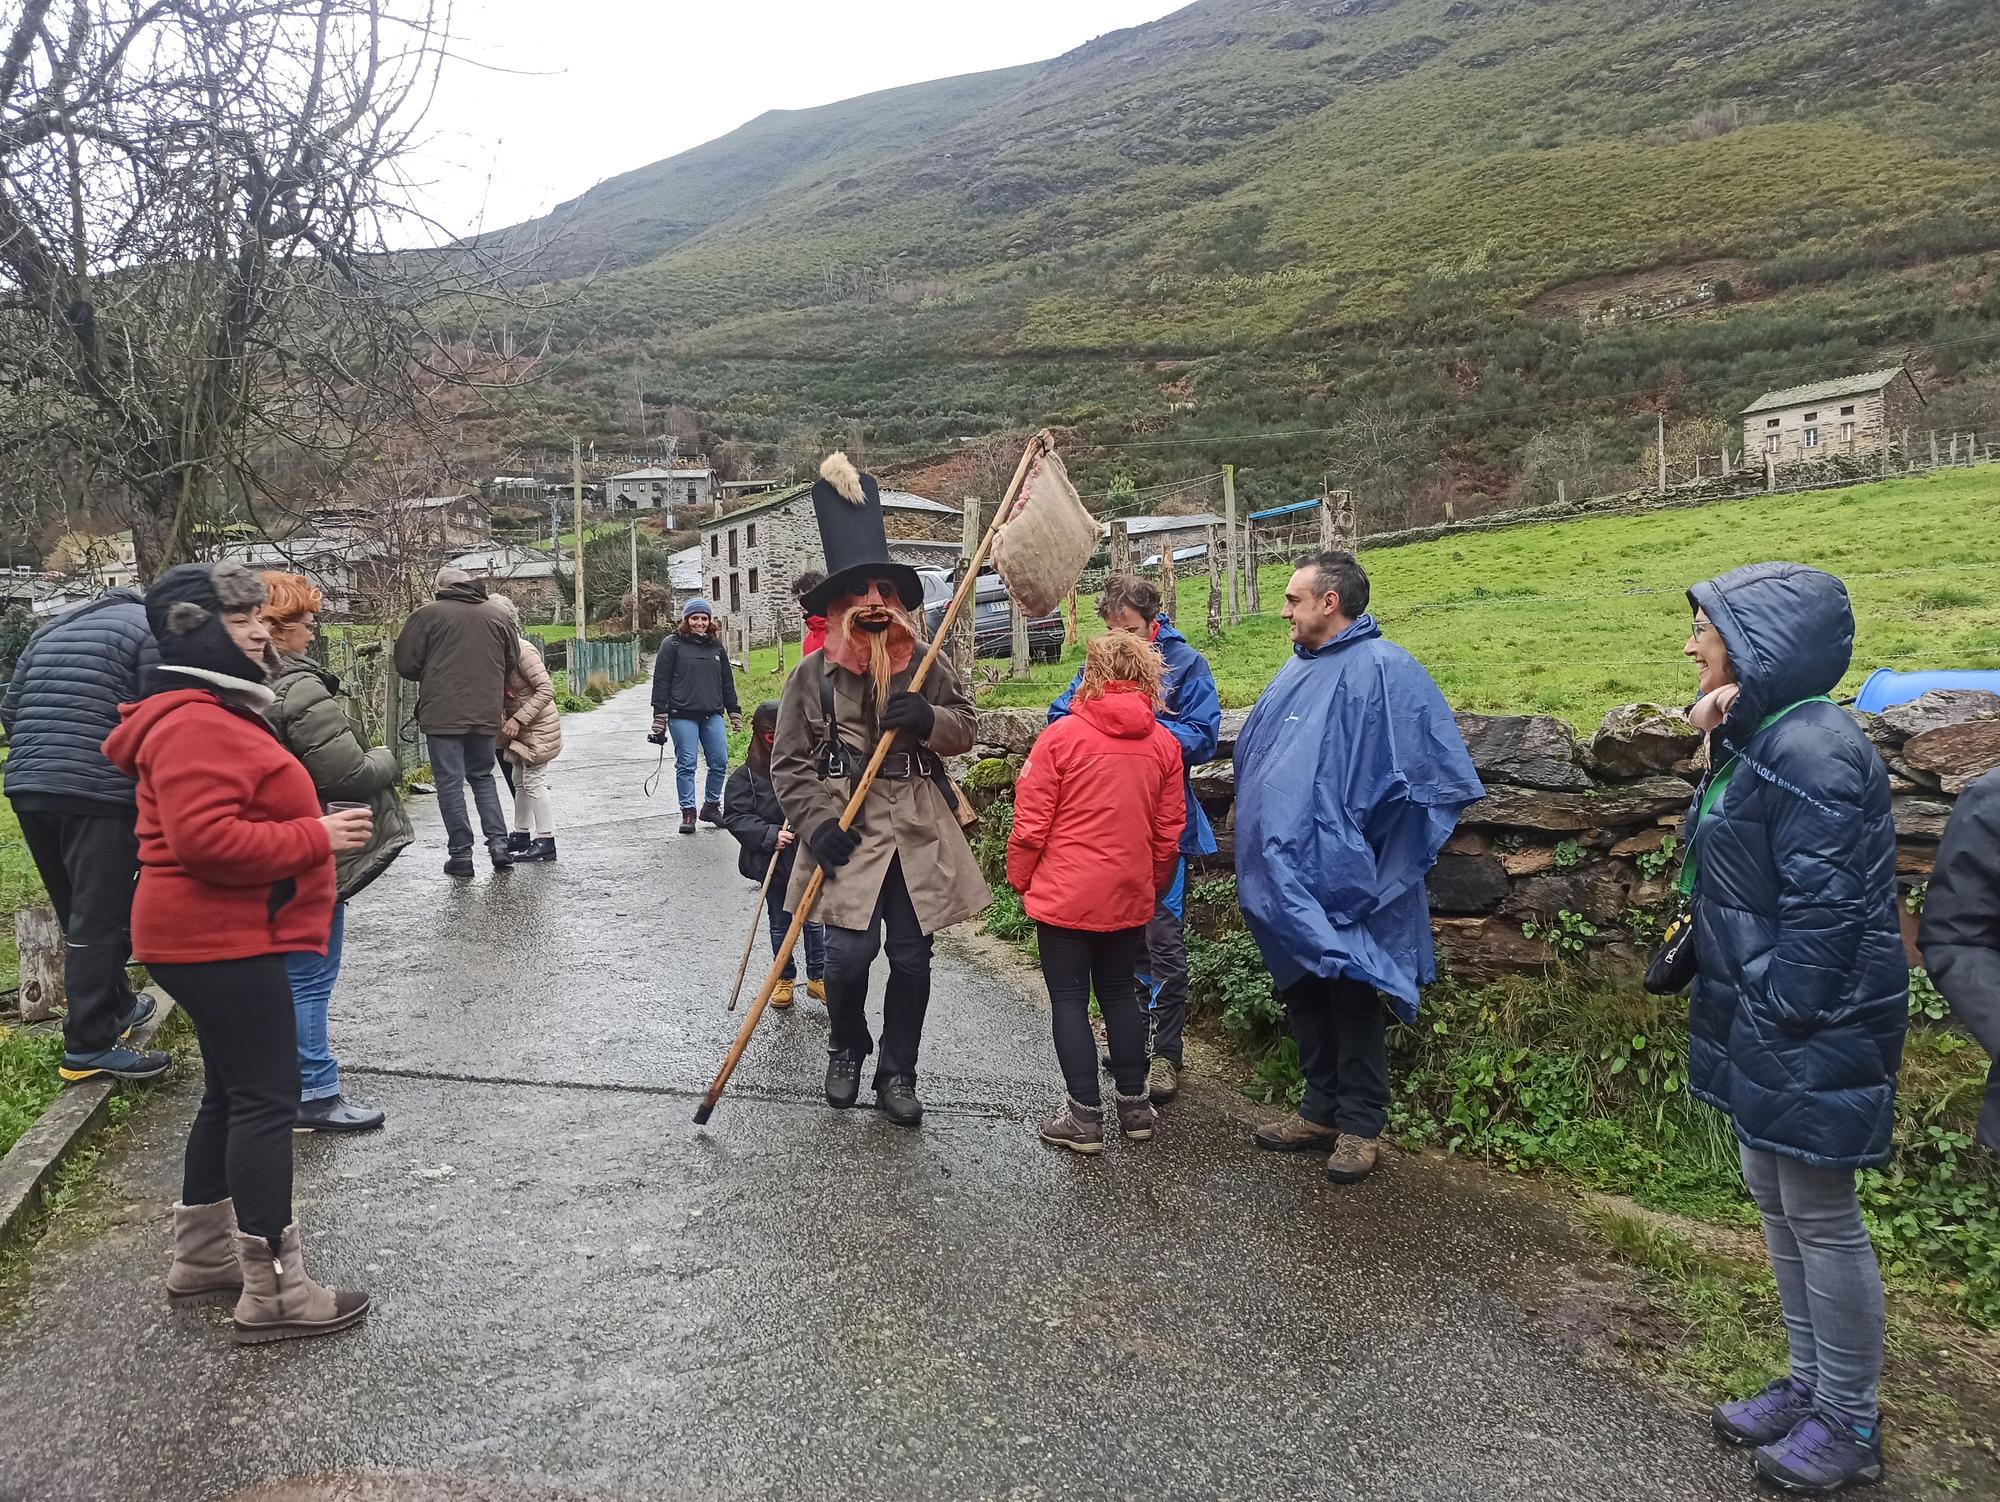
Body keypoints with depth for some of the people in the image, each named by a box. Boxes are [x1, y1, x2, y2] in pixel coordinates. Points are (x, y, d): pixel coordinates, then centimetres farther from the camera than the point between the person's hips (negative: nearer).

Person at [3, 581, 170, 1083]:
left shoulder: (52, 629, 21)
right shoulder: (150, 629, -3)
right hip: (98, 795, -8)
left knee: (78, 913, 18)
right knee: (99, 919, -3)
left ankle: (115, 1006, 32)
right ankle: (89, 1046, -1)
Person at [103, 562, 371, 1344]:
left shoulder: (213, 713, 17)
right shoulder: (195, 725, -20)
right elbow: (205, 840, -29)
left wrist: (315, 829, 13)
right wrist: (316, 837, -23)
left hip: (223, 936, 11)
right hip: (223, 941, -11)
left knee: (233, 1094, 19)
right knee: (267, 1100, -6)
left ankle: (202, 1256, 31)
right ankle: (273, 1291, 1)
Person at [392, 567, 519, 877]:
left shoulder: (428, 615, -4)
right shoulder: (495, 618, 7)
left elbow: (405, 664, -2)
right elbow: (512, 662, 13)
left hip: (443, 714, -4)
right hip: (486, 713, 4)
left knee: (450, 782, 2)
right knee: (483, 777, 18)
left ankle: (461, 853, 3)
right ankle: (498, 844, 8)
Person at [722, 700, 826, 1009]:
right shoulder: (745, 776, -7)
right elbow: (735, 817, -9)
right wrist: (769, 834, -21)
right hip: (773, 863, 0)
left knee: (814, 920, 8)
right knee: (780, 924, 14)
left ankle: (817, 977, 25)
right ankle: (785, 978, 31)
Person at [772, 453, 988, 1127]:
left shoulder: (927, 666, 6)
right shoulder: (813, 674, -1)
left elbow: (966, 726, 12)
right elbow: (789, 764, 0)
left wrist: (929, 720, -10)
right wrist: (818, 824, -13)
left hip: (921, 837, 3)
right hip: (849, 838, -2)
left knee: (912, 960, 7)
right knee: (848, 955, -8)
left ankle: (897, 1074, 25)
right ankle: (846, 1053, 23)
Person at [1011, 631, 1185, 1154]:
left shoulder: (1061, 735, -11)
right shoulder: (1164, 744, 1)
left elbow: (1030, 824, -10)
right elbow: (1168, 833, 5)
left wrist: (1020, 879, 6)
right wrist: (1153, 888, 20)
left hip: (1065, 894, -4)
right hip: (1130, 896, 4)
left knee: (1069, 998, 6)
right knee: (1119, 992, 18)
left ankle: (1085, 1115, 9)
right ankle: (1133, 1104, 24)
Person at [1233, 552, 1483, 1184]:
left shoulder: (1384, 669, -14)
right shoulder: (1297, 669, 12)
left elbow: (1435, 771, -16)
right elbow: (1255, 753, 22)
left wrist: (1376, 845, -11)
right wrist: (1259, 836, 13)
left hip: (1337, 873, -8)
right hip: (1283, 876, 8)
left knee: (1351, 998, 3)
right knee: (1304, 995, 16)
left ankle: (1361, 1125, 17)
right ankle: (1322, 1108, 30)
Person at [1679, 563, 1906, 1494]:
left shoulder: (1811, 748, -21)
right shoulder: (1755, 743, 9)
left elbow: (1824, 904, -23)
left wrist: (1782, 1020, -19)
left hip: (1809, 1028, -10)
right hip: (1759, 1022, 10)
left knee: (1819, 1214, 4)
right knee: (1773, 1197, 18)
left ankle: (1849, 1425, 22)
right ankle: (1808, 1385, 35)